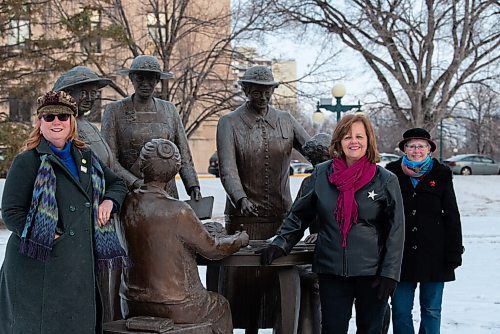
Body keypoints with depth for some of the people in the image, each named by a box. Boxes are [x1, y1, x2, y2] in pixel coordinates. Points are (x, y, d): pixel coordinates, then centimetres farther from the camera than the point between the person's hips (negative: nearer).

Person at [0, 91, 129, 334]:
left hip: (81, 265, 6)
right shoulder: (27, 162, -2)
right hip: (38, 265, -5)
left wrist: (109, 201, 7)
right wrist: (53, 237, -15)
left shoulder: (86, 158, 16)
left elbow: (117, 184, 30)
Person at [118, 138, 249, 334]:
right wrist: (241, 239, 12)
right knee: (220, 306, 24)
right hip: (174, 309, -5)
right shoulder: (178, 211, -21)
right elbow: (212, 249, -8)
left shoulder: (126, 205, -6)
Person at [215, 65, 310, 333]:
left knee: (279, 275, 2)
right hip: (244, 214, -2)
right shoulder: (229, 123, 1)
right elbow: (227, 168, -11)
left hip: (282, 215, 2)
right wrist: (241, 199, -27)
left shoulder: (286, 121, 11)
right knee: (243, 275, -1)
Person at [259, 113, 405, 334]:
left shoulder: (386, 180, -2)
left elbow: (395, 231, -2)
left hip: (371, 273, -1)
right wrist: (281, 243, -3)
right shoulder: (321, 174, 3)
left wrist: (389, 273, -8)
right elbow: (299, 215, 11)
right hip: (331, 271, 1)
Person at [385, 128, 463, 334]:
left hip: (433, 255, 0)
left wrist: (454, 254, 0)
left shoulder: (441, 176, 5)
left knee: (431, 310, 7)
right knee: (400, 311, 3)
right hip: (400, 256, 0)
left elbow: (452, 217, 5)